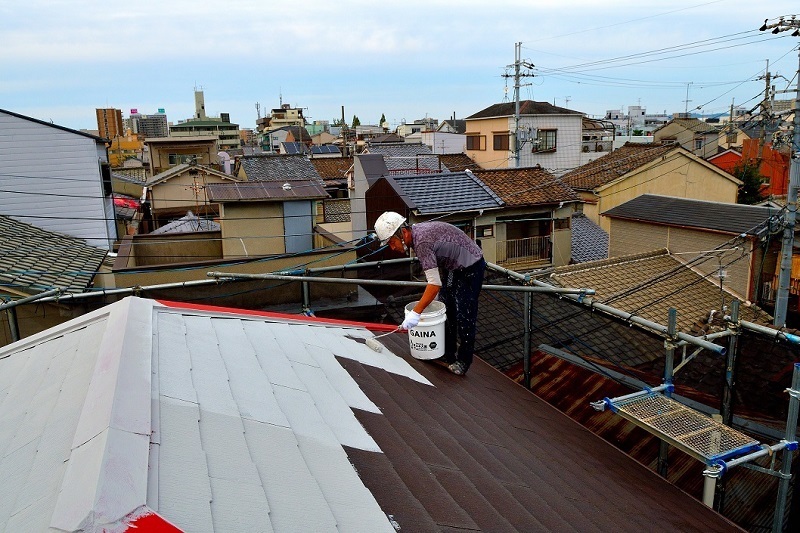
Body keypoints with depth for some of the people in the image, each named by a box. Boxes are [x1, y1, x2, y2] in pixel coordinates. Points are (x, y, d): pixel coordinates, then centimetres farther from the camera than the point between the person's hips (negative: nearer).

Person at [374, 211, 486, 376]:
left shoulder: (422, 242, -31)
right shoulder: (417, 231, -2)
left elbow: (435, 284, -34)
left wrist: (416, 313, -33)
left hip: (470, 267, -10)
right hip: (452, 267, 10)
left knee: (464, 316, -5)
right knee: (446, 310, 13)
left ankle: (463, 361, 8)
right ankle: (448, 355, 24)